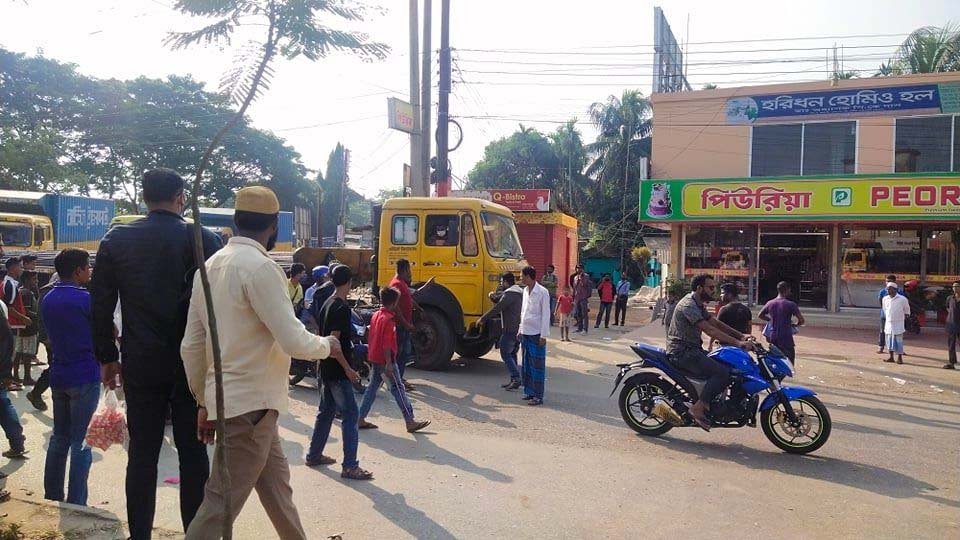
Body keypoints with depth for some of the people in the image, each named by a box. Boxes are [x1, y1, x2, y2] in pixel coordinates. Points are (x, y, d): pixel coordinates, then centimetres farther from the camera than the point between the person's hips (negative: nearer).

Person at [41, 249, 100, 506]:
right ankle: (75, 505, 0)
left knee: (59, 438, 16)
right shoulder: (85, 299, -14)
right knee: (81, 442, -2)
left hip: (58, 376, 7)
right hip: (84, 376, -7)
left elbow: (51, 336, 18)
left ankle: (51, 499, 22)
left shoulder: (48, 299, 8)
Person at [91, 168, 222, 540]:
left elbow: (101, 305, 3)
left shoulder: (116, 240, 0)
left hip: (140, 363, 2)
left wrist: (107, 357, 12)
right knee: (193, 451, 8)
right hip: (193, 362, -1)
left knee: (142, 453, 11)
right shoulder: (204, 240, -6)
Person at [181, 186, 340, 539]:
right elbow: (293, 341, -21)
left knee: (276, 486, 21)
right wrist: (326, 346, 0)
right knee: (222, 504, 0)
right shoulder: (260, 267, -17)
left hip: (227, 398, 9)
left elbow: (191, 346, 11)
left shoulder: (210, 265, 9)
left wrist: (205, 402, 18)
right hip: (250, 404, -9)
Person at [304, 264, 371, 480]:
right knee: (350, 415, -6)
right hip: (338, 371, -10)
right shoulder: (341, 308, -18)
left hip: (327, 370, 10)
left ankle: (313, 455, 29)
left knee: (326, 411, 19)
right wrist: (347, 368, -19)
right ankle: (350, 467, -4)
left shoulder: (327, 304, 10)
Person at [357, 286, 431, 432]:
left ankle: (361, 419, 15)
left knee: (373, 386, 14)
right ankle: (410, 421, 1)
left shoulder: (376, 315, 10)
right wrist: (389, 364, -23)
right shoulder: (388, 319, -19)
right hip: (385, 360, -9)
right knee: (397, 389, -4)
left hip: (375, 358, 9)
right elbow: (386, 344, -23)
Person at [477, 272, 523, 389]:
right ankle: (514, 380, 15)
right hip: (518, 329, 10)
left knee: (505, 354, -5)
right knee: (512, 354, 14)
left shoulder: (510, 293, -14)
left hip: (510, 330, -10)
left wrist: (482, 319, -11)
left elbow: (497, 308, -17)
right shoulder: (519, 291, 17)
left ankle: (516, 378, -10)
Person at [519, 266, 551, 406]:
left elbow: (546, 314, -12)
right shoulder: (525, 290, 10)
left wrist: (544, 335, -14)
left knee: (537, 366, -2)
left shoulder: (542, 292, -12)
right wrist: (520, 330, 17)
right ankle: (529, 391, 21)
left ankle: (538, 396, 3)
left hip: (536, 334, -7)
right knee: (526, 364, 11)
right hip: (525, 333, 7)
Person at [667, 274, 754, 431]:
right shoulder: (689, 304, -17)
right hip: (682, 352, -10)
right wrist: (738, 343, -27)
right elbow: (709, 330, -25)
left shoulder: (699, 305, 18)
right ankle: (698, 408, -16)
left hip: (692, 349, 10)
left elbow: (716, 323, 14)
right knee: (723, 372, -21)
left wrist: (741, 336, 3)